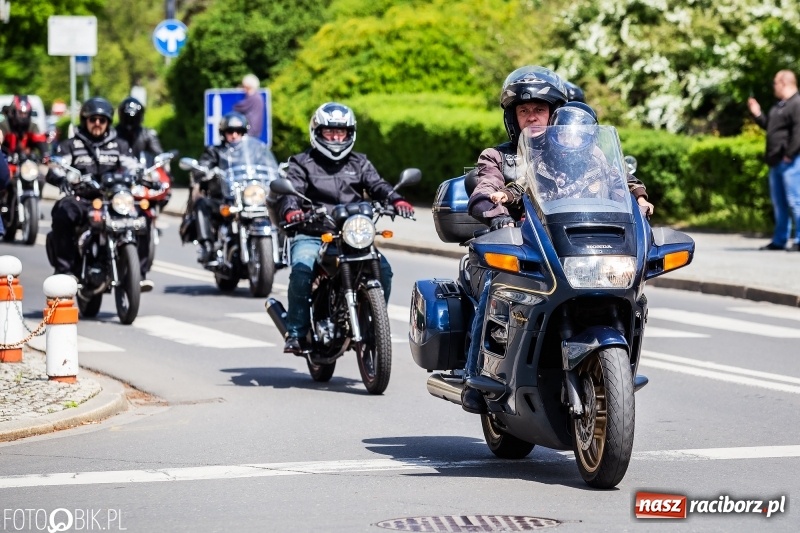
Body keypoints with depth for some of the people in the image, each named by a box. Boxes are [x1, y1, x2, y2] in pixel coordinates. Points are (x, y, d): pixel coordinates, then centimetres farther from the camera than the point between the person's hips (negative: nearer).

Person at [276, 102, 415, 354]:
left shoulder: (359, 163, 20)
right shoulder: (302, 163, 11)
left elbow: (377, 185, 4)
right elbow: (291, 190, -6)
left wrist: (396, 200, -19)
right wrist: (290, 210, -30)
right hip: (312, 234, -3)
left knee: (382, 269, -19)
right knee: (302, 269, -32)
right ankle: (295, 332, -25)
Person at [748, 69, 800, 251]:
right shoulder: (779, 105, 19)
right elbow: (770, 126, 28)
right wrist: (757, 114, 18)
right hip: (776, 162, 10)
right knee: (779, 203, 14)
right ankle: (779, 240, 20)